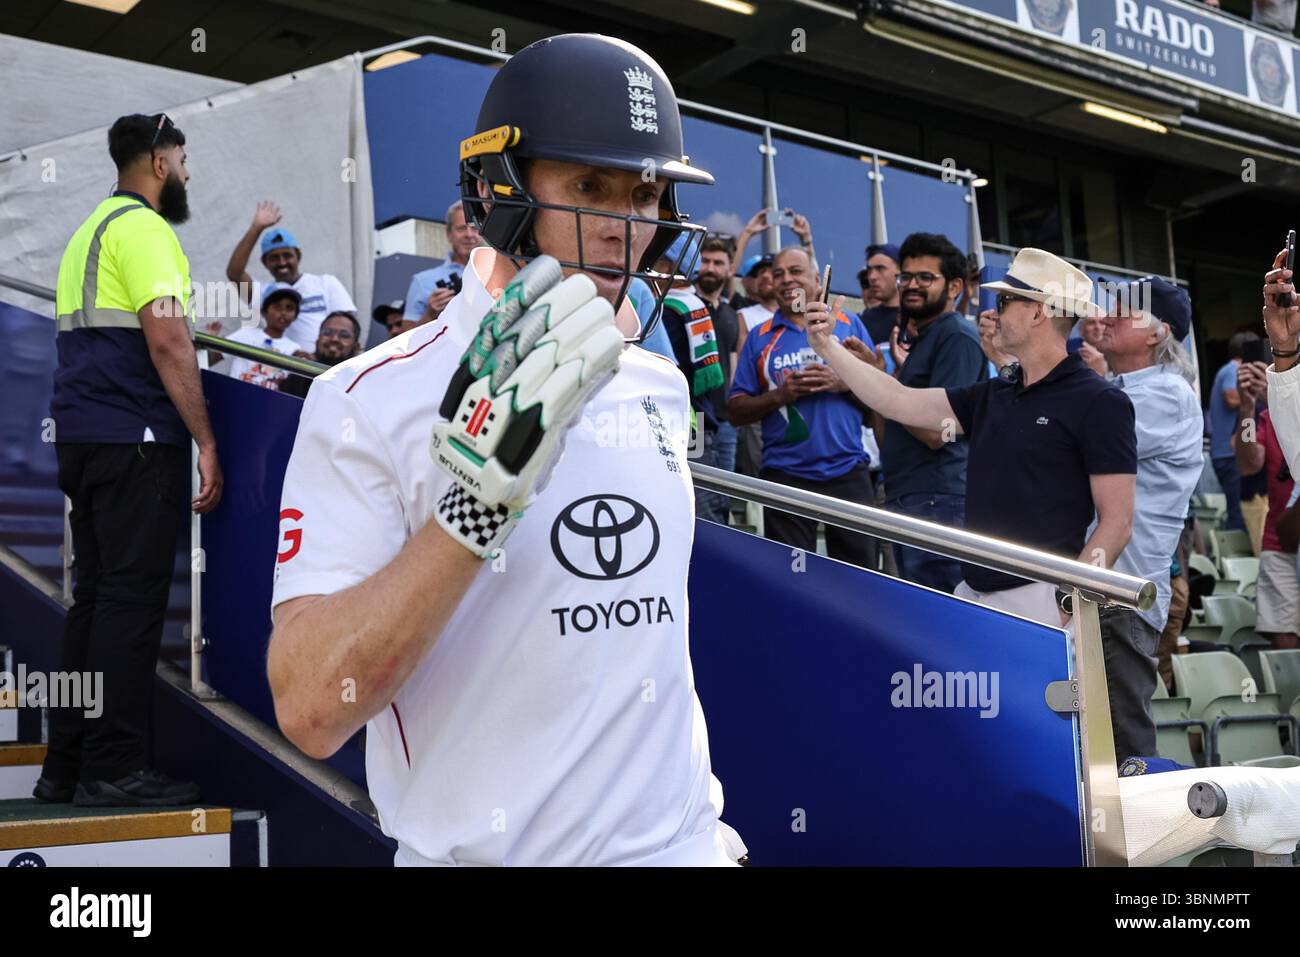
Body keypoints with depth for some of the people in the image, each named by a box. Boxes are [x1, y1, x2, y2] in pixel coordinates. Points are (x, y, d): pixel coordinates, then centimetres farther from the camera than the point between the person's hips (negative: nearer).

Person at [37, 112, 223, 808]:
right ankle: (114, 770, -5)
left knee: (96, 598, 11)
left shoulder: (90, 229, 23)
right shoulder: (144, 228, -7)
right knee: (132, 597, -7)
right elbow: (166, 340, -17)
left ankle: (67, 765, 14)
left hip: (81, 437, 10)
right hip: (134, 438, -10)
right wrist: (206, 442, -16)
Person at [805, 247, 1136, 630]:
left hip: (1038, 597, -7)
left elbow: (1117, 522, -11)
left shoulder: (1100, 403, -7)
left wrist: (1068, 601, -19)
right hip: (971, 592, 7)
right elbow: (900, 403, 14)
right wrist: (828, 347, 13)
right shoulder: (991, 396, 13)